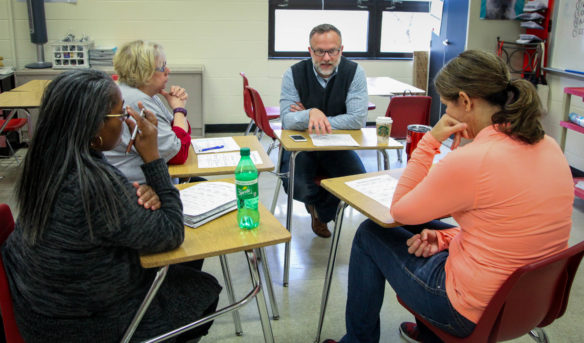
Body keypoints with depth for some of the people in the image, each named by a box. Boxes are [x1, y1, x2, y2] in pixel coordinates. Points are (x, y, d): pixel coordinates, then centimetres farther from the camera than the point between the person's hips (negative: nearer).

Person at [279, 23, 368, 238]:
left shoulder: (354, 73, -8)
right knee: (296, 187, -27)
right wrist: (311, 115, -40)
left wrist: (319, 120, -20)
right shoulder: (294, 74, -9)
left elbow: (358, 119, -17)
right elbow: (287, 120, -18)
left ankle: (321, 213, 12)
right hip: (300, 145, -1)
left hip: (337, 146, 1)